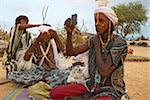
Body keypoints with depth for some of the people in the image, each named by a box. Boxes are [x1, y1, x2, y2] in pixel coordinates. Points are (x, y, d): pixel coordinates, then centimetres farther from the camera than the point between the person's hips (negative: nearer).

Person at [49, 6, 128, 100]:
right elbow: (70, 52, 1)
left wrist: (97, 45, -17)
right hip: (92, 84, 6)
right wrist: (69, 33, -14)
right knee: (54, 93, -8)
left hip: (111, 89, -6)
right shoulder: (94, 40, 1)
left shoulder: (120, 43, -16)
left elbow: (104, 72, -25)